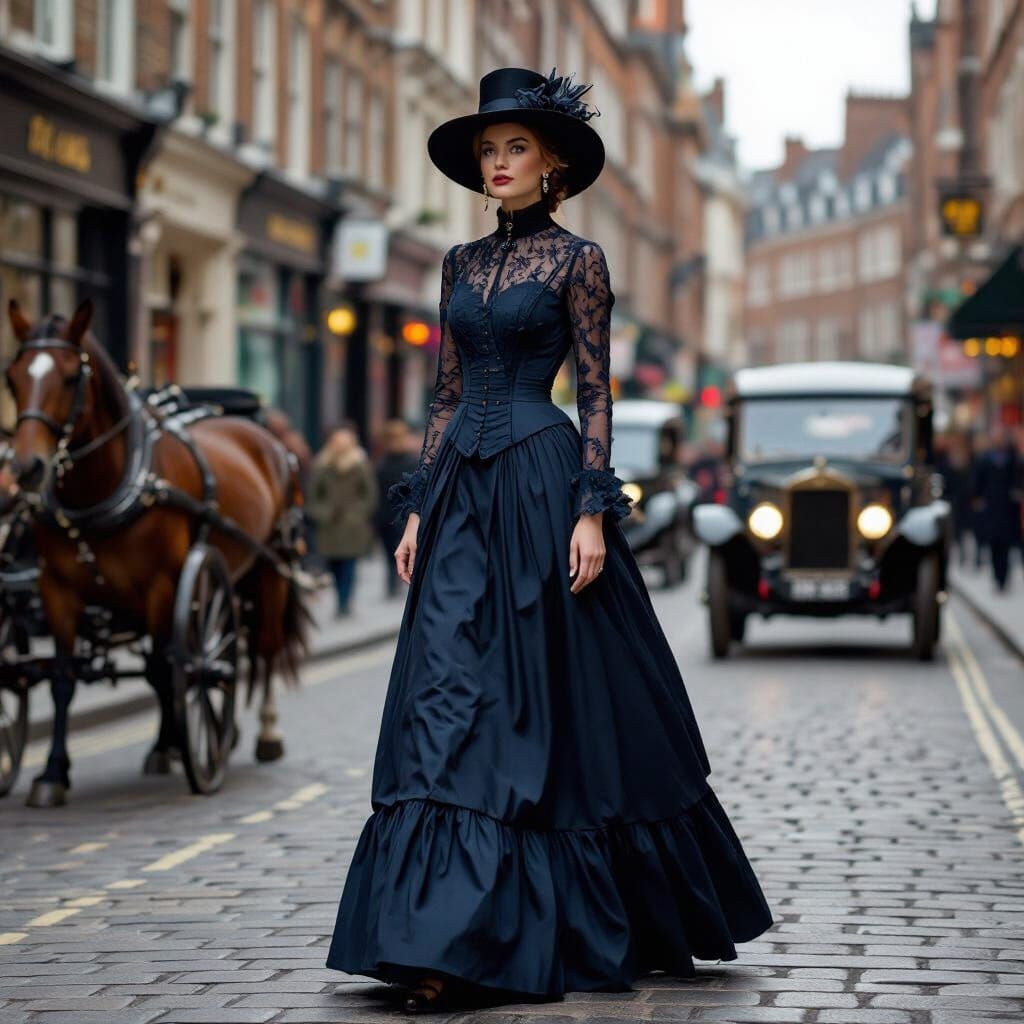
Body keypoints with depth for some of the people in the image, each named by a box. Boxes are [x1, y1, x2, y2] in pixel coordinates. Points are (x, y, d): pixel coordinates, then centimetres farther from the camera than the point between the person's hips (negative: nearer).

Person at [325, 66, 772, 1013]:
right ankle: (446, 947, -3)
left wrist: (593, 511, -13)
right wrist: (418, 508, 9)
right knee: (450, 703, -3)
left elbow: (597, 393, -4)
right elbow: (446, 393, 16)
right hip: (463, 487, 5)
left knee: (554, 703, -1)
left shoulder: (577, 260, -1)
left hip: (543, 482, -5)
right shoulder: (462, 264, 15)